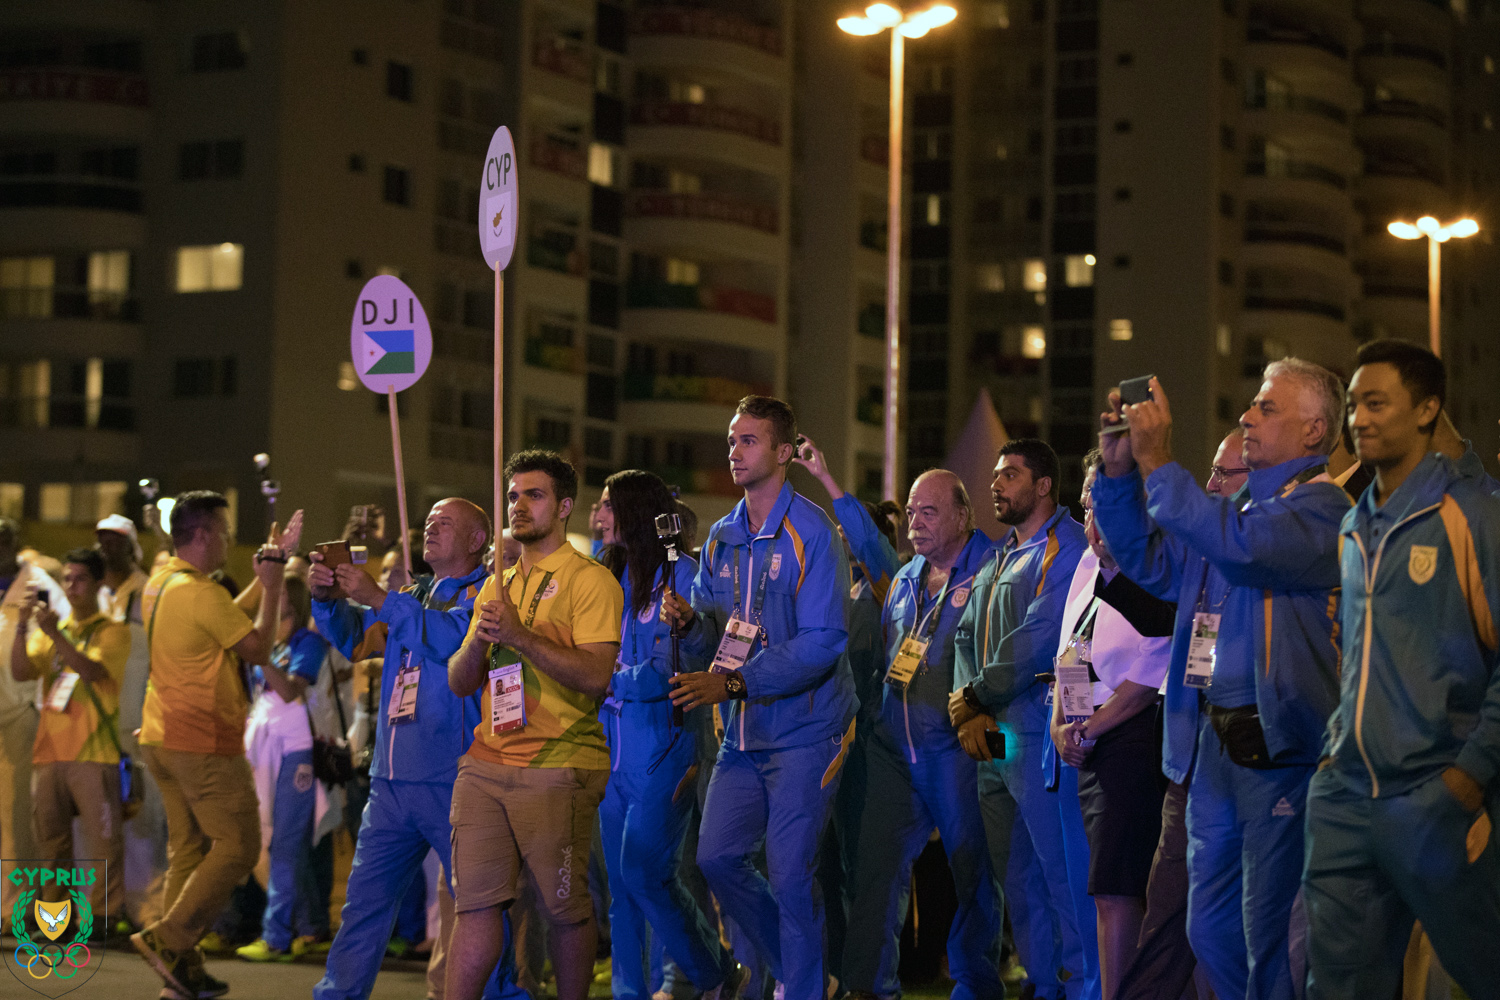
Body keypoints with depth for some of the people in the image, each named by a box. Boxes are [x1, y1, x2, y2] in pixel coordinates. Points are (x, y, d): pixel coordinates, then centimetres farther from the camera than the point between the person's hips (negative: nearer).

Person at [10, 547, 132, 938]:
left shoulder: (113, 631, 3)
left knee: (102, 838, -9)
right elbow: (20, 672, 6)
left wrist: (55, 633, -23)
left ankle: (106, 914, -7)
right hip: (50, 749, 5)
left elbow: (93, 670, -14)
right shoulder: (51, 630, 18)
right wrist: (22, 628, -8)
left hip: (94, 752, -5)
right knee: (50, 837, 6)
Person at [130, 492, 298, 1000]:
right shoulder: (202, 593, -17)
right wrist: (272, 585, 0)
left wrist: (268, 566, 23)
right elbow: (258, 647, -10)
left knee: (187, 848, 11)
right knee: (237, 846, -3)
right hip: (203, 742, -10)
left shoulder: (159, 585, 12)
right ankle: (168, 938, -8)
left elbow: (231, 614, 19)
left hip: (161, 737, 10)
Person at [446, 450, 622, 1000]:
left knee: (566, 907, 0)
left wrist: (518, 635, -19)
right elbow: (459, 683, 16)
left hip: (558, 768, -5)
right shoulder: (496, 585, 19)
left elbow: (596, 676, -15)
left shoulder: (589, 580, -2)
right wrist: (479, 640, -5)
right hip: (485, 764, 5)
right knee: (475, 903, -3)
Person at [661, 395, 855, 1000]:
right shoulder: (722, 537, 11)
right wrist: (690, 620, -9)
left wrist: (734, 683, -24)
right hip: (743, 733, 7)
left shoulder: (810, 532, -11)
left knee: (790, 875, -6)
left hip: (803, 730, -7)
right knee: (718, 858, 3)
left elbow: (821, 643, -19)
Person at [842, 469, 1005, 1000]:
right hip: (894, 747, 6)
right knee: (877, 863, 1)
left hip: (956, 750, -6)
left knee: (973, 873, 2)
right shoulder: (905, 581, 18)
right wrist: (874, 718, 17)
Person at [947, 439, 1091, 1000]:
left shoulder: (1064, 549, -9)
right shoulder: (998, 559, 21)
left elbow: (1036, 642, -18)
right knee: (1015, 873, 13)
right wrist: (969, 713, 1)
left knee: (1060, 868, -8)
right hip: (993, 737, 9)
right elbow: (967, 637, 18)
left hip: (1038, 733, -9)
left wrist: (975, 696, -9)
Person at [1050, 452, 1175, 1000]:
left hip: (1133, 736, -8)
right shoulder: (1090, 564, 17)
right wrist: (1060, 722, 8)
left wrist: (1089, 728, -9)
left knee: (1115, 887, -12)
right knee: (1108, 886, 9)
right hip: (1087, 746, 8)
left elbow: (1151, 673, -15)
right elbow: (1069, 652, 22)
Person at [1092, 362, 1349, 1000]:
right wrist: (1119, 470, 9)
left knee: (1271, 936, -5)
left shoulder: (1320, 504, -9)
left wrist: (1157, 461, -20)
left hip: (1278, 746, -9)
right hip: (1214, 740, 9)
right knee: (1211, 930, 13)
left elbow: (1237, 545, -26)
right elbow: (1150, 562, 22)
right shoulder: (1241, 504, 19)